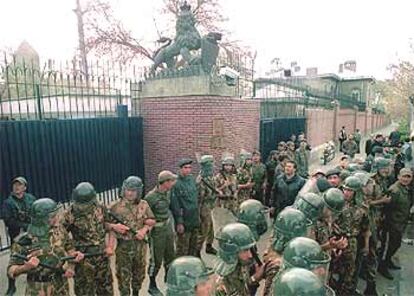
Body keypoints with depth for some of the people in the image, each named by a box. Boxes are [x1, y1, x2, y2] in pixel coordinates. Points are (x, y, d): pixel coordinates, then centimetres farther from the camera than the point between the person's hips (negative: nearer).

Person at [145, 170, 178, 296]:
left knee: (170, 255, 22)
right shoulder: (151, 197, -25)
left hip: (168, 227, 8)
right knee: (156, 260, 8)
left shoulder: (167, 192, -1)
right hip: (157, 231, -7)